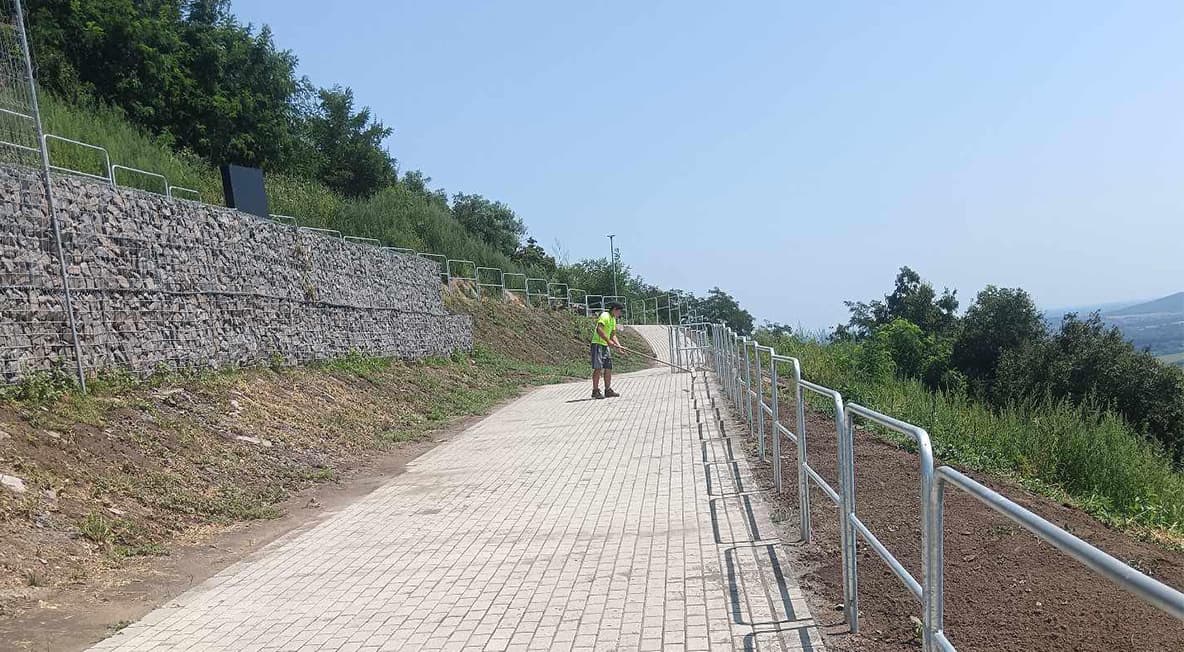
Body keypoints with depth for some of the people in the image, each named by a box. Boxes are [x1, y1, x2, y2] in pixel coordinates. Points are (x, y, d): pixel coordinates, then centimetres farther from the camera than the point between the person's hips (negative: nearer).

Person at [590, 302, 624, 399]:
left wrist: (618, 345, 6)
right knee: (598, 368, -10)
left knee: (608, 368, 8)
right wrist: (608, 340, -29)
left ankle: (608, 390, 14)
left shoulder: (613, 319, 17)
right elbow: (599, 329, -26)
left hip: (605, 346, 9)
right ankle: (595, 391, -7)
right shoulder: (604, 316, -13)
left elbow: (613, 335, 20)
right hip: (598, 344, -9)